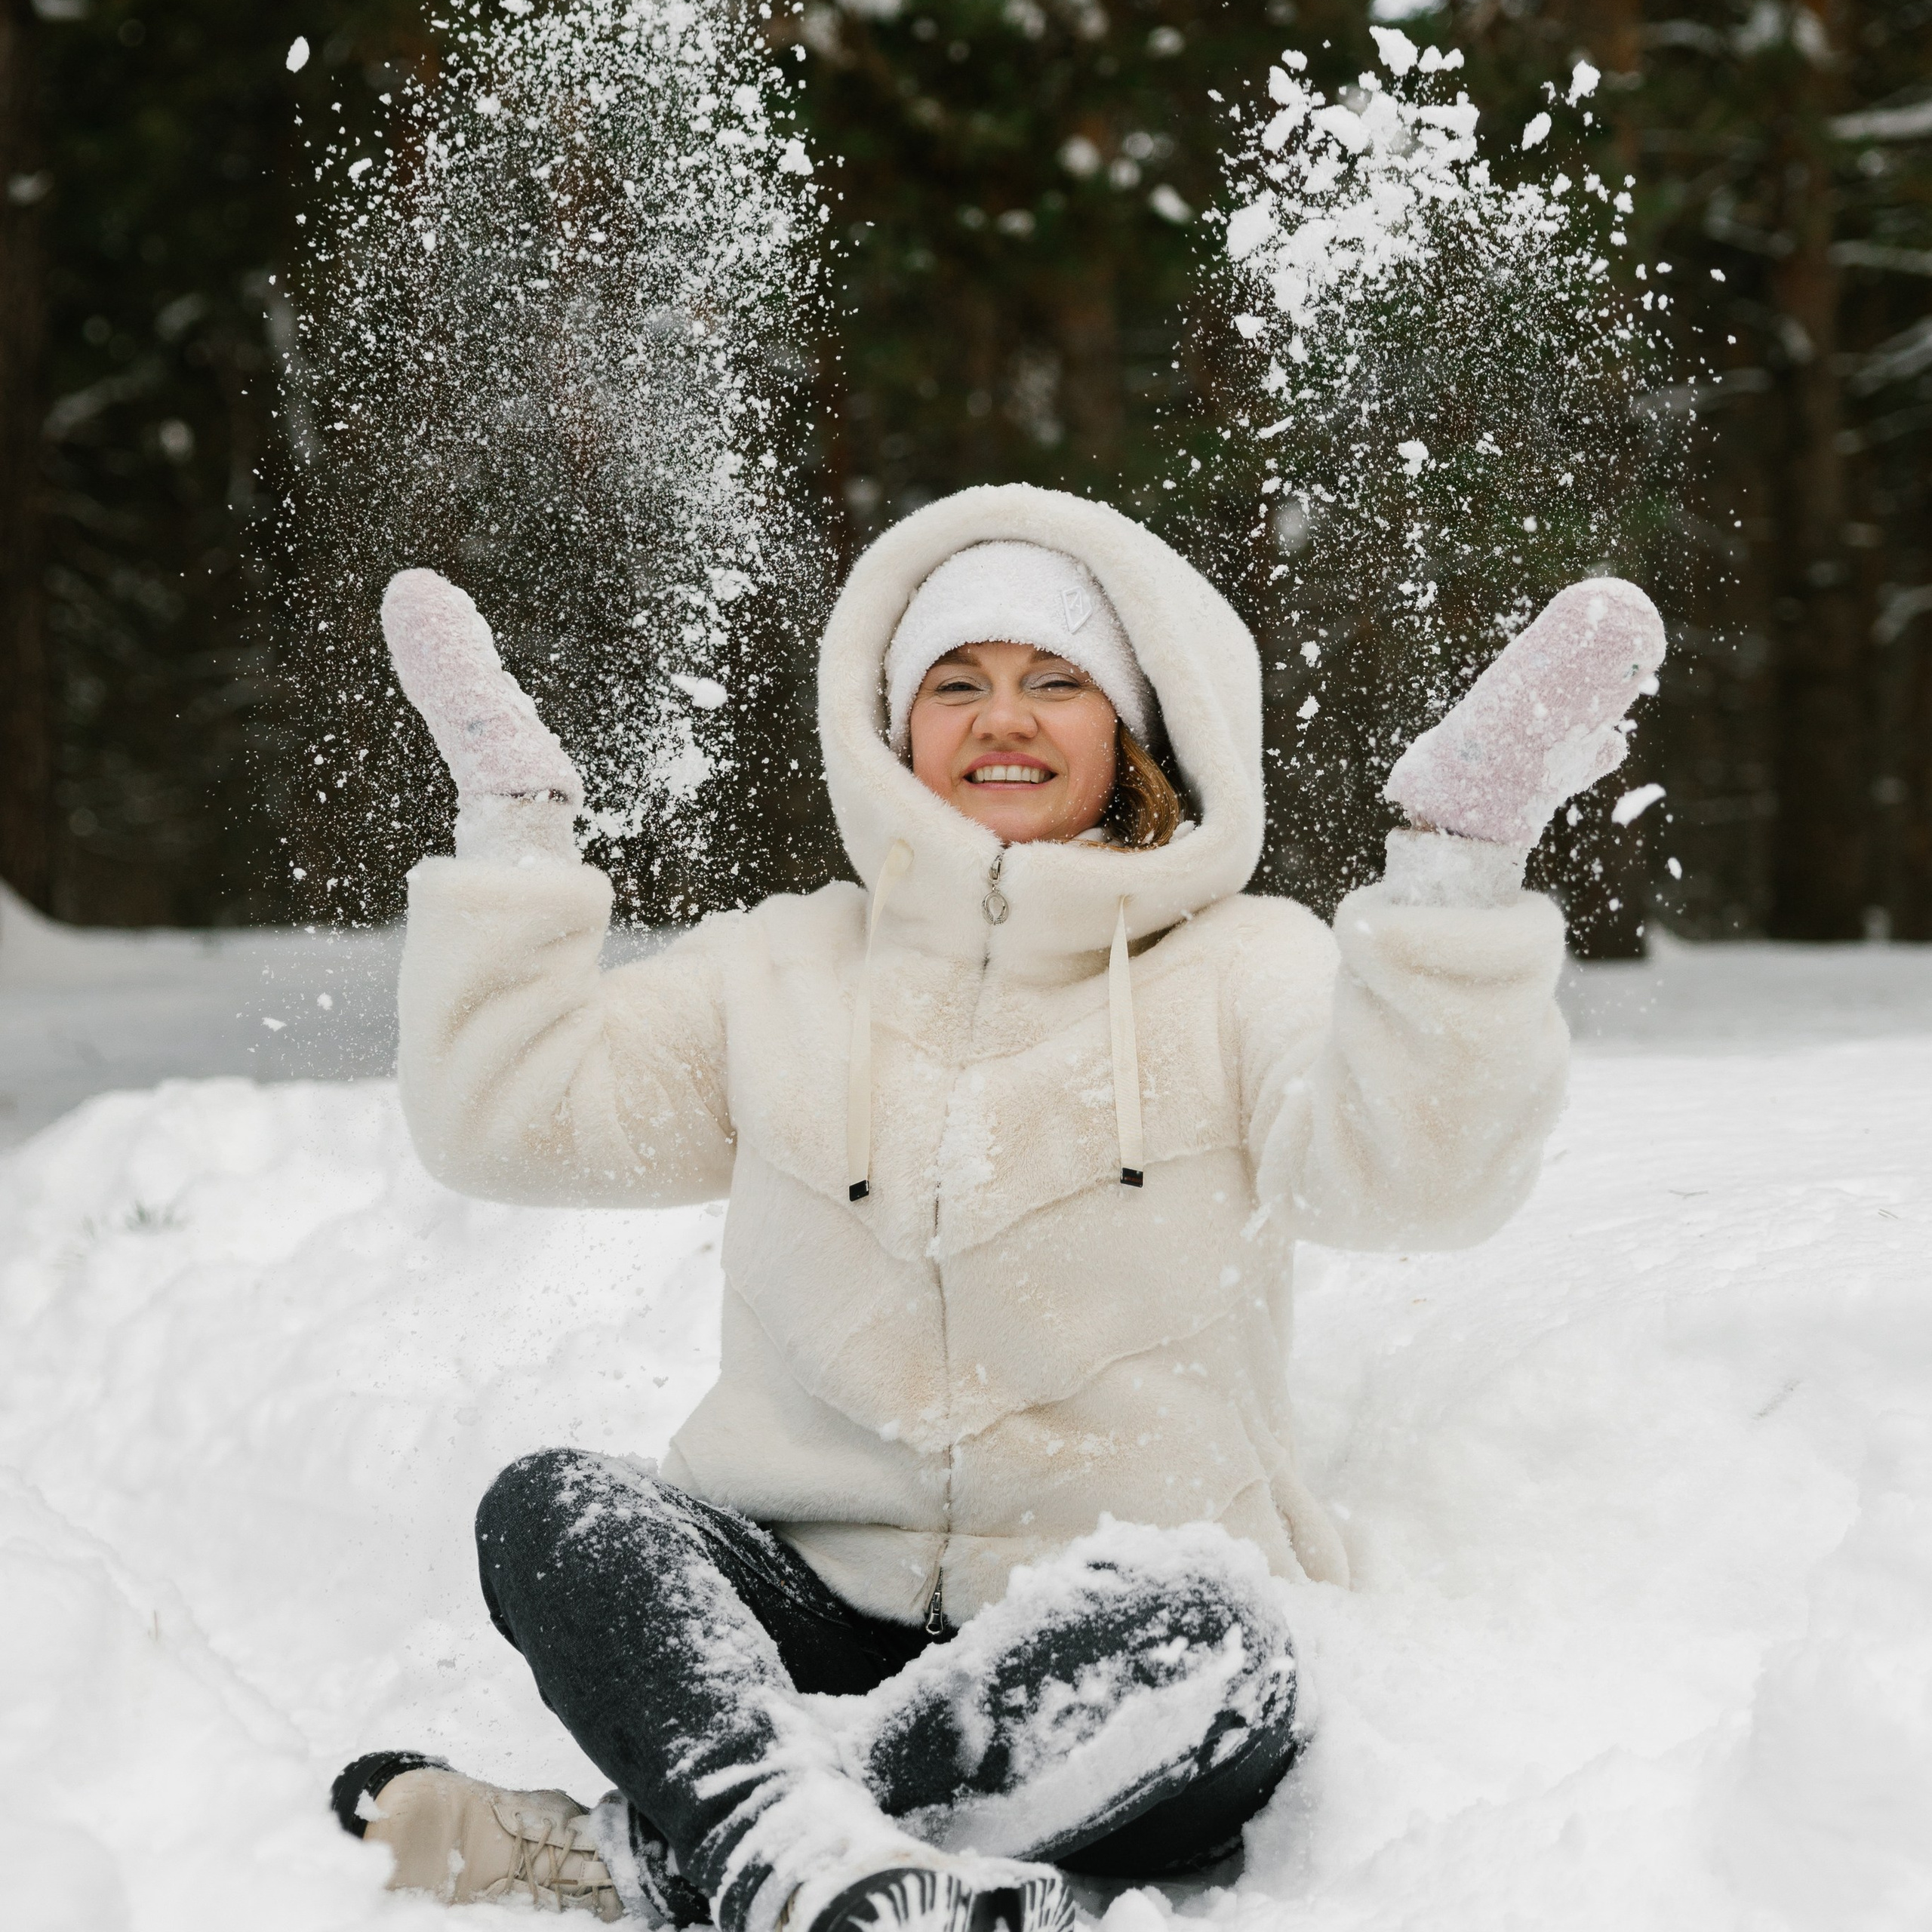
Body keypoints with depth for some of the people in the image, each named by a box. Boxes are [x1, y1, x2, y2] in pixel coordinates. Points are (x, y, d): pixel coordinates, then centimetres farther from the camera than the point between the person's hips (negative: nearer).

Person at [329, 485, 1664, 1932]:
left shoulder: (1245, 971, 8)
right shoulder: (784, 972, 18)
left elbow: (1419, 1170, -12)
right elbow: (507, 1111, 10)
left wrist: (1461, 858, -23)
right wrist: (513, 820, 6)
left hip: (1102, 1634, -2)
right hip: (811, 1608, 3)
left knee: (1201, 1633, -36)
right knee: (555, 1503, -25)